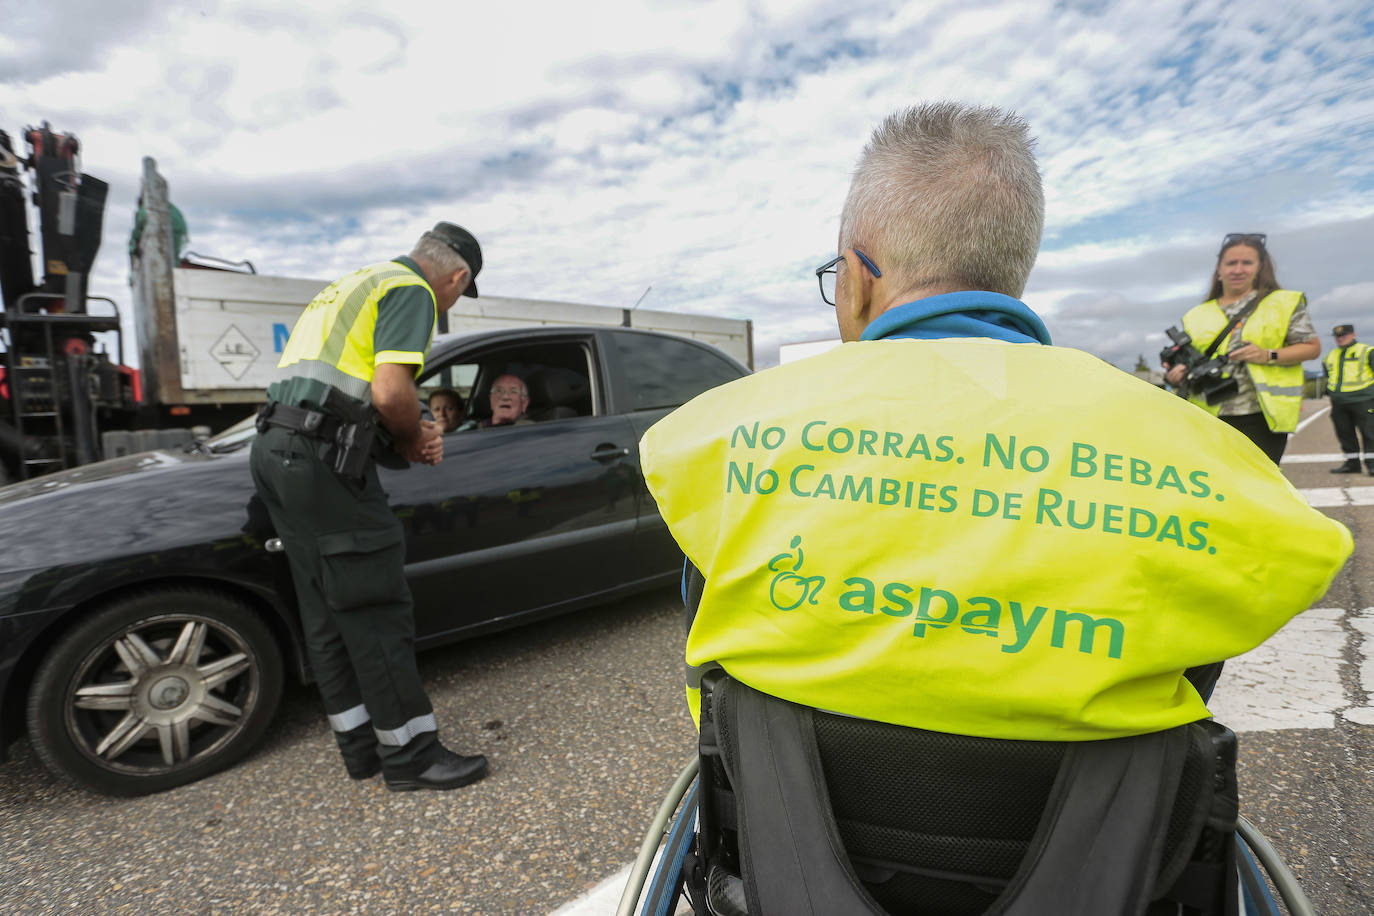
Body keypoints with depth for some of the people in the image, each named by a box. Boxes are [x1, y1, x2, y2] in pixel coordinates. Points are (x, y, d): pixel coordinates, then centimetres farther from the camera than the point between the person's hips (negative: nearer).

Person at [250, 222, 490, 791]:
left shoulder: (357, 284, 27)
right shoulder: (411, 291, -4)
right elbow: (391, 392, -19)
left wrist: (411, 436, 11)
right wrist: (414, 440, 2)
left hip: (278, 447, 10)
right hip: (320, 460, -10)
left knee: (326, 613, 12)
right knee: (375, 611, -4)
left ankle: (362, 744, 24)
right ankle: (411, 755, 7)